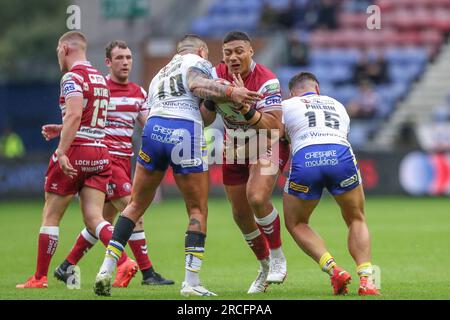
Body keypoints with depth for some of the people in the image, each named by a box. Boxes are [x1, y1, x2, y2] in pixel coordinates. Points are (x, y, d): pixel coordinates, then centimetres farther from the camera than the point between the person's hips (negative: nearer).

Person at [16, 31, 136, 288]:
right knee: (94, 218, 1)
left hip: (76, 152, -7)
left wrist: (62, 152, -27)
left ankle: (40, 277, 9)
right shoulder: (100, 77, 16)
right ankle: (124, 261, -20)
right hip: (100, 153, 7)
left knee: (51, 216, 5)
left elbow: (75, 114, -24)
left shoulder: (72, 77, -10)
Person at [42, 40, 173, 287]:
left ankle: (66, 267, 21)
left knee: (106, 220, 10)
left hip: (124, 160, 7)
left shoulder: (139, 92, 12)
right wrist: (58, 130, -15)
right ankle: (147, 273, -13)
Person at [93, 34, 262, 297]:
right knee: (198, 210, 6)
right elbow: (196, 84, -9)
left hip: (154, 128, 5)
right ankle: (191, 282, -2)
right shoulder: (198, 62, 13)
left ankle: (107, 268, 9)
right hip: (186, 132, -5)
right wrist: (229, 92, -17)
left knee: (136, 205, 18)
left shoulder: (159, 75, 33)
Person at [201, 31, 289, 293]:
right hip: (236, 148, 5)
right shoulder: (218, 75, -9)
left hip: (268, 144, -5)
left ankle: (278, 258, -7)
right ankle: (265, 268, 29)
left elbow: (274, 127, -31)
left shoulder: (267, 81, -24)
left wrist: (247, 109, -44)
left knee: (257, 198, -29)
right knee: (241, 215, 6)